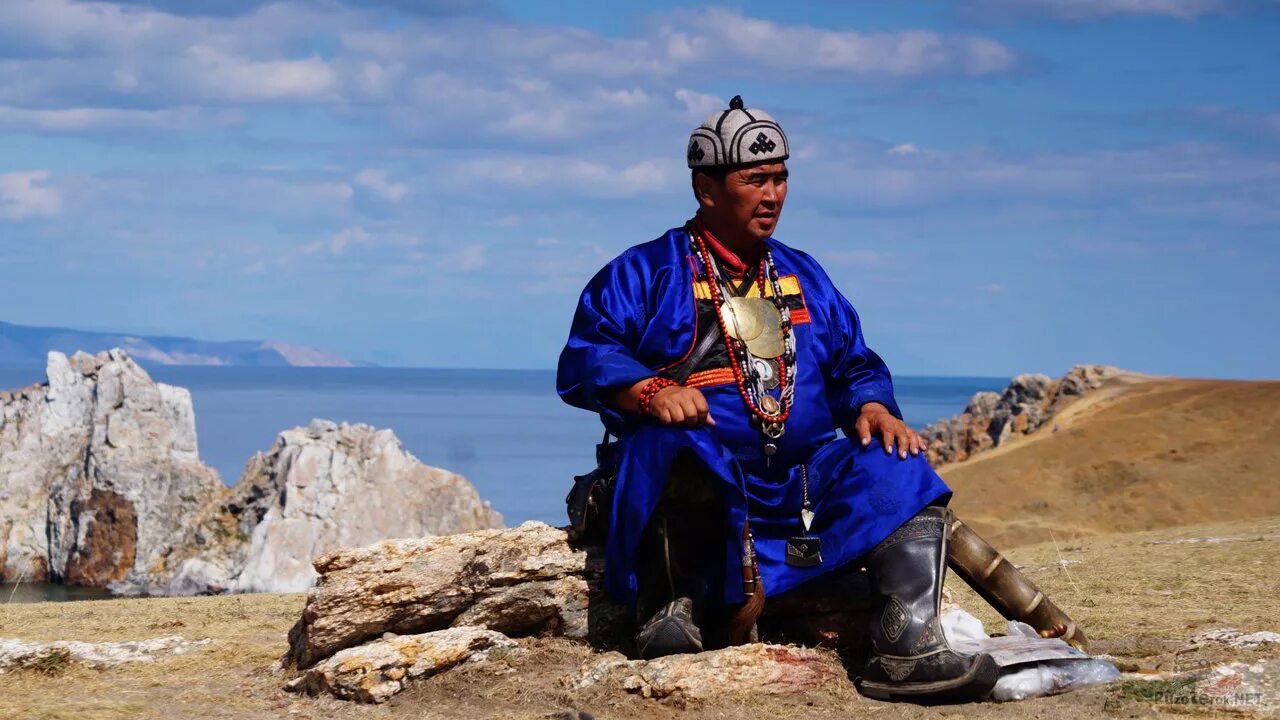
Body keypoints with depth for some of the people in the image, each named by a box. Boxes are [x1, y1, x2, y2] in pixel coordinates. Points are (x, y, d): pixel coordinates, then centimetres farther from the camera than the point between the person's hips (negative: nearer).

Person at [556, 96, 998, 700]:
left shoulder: (803, 277, 26)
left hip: (800, 480, 5)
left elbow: (854, 364, 25)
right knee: (676, 442, -39)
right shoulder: (645, 272, 9)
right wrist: (651, 390, -23)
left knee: (896, 472, -20)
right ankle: (672, 605, -29)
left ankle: (908, 648, -31)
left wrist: (873, 408, 1)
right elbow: (584, 358, -3)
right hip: (694, 476, -5)